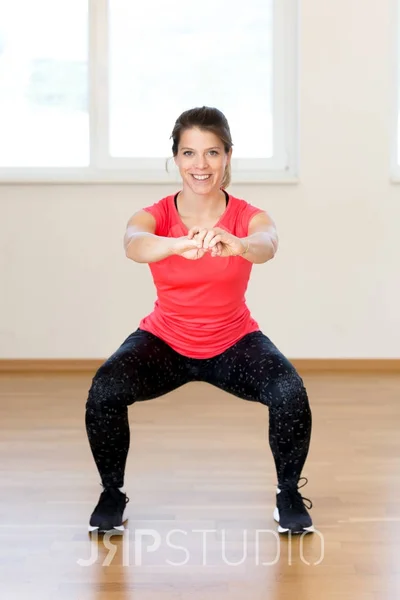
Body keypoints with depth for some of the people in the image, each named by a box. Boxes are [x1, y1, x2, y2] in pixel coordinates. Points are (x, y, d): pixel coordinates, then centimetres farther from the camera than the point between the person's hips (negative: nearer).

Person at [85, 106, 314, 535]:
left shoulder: (249, 217, -18)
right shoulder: (154, 216, -18)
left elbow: (266, 245, -42)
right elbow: (134, 245, -42)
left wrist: (235, 244, -67)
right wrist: (179, 244, -65)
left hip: (234, 342, 0)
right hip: (164, 341, 0)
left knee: (291, 395, -27)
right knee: (103, 392, -26)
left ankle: (289, 494, 1)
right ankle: (112, 493, 1)